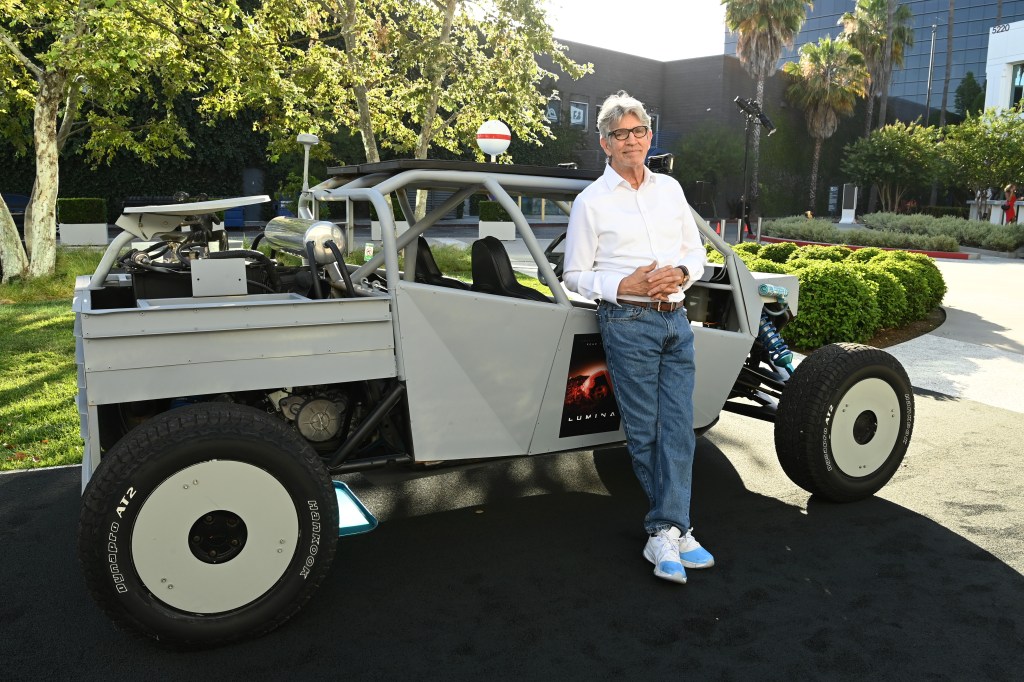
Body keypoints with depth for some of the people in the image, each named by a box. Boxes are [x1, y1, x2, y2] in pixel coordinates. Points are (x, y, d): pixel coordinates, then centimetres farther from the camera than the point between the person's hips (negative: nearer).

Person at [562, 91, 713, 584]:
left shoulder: (670, 189, 14)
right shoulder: (591, 201, 1)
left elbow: (697, 251, 18)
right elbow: (574, 275, 2)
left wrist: (680, 273, -5)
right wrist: (623, 286, -14)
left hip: (675, 320, 5)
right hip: (627, 324, -4)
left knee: (678, 427, -2)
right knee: (644, 431, 0)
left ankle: (664, 534, 3)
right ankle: (676, 529, 14)